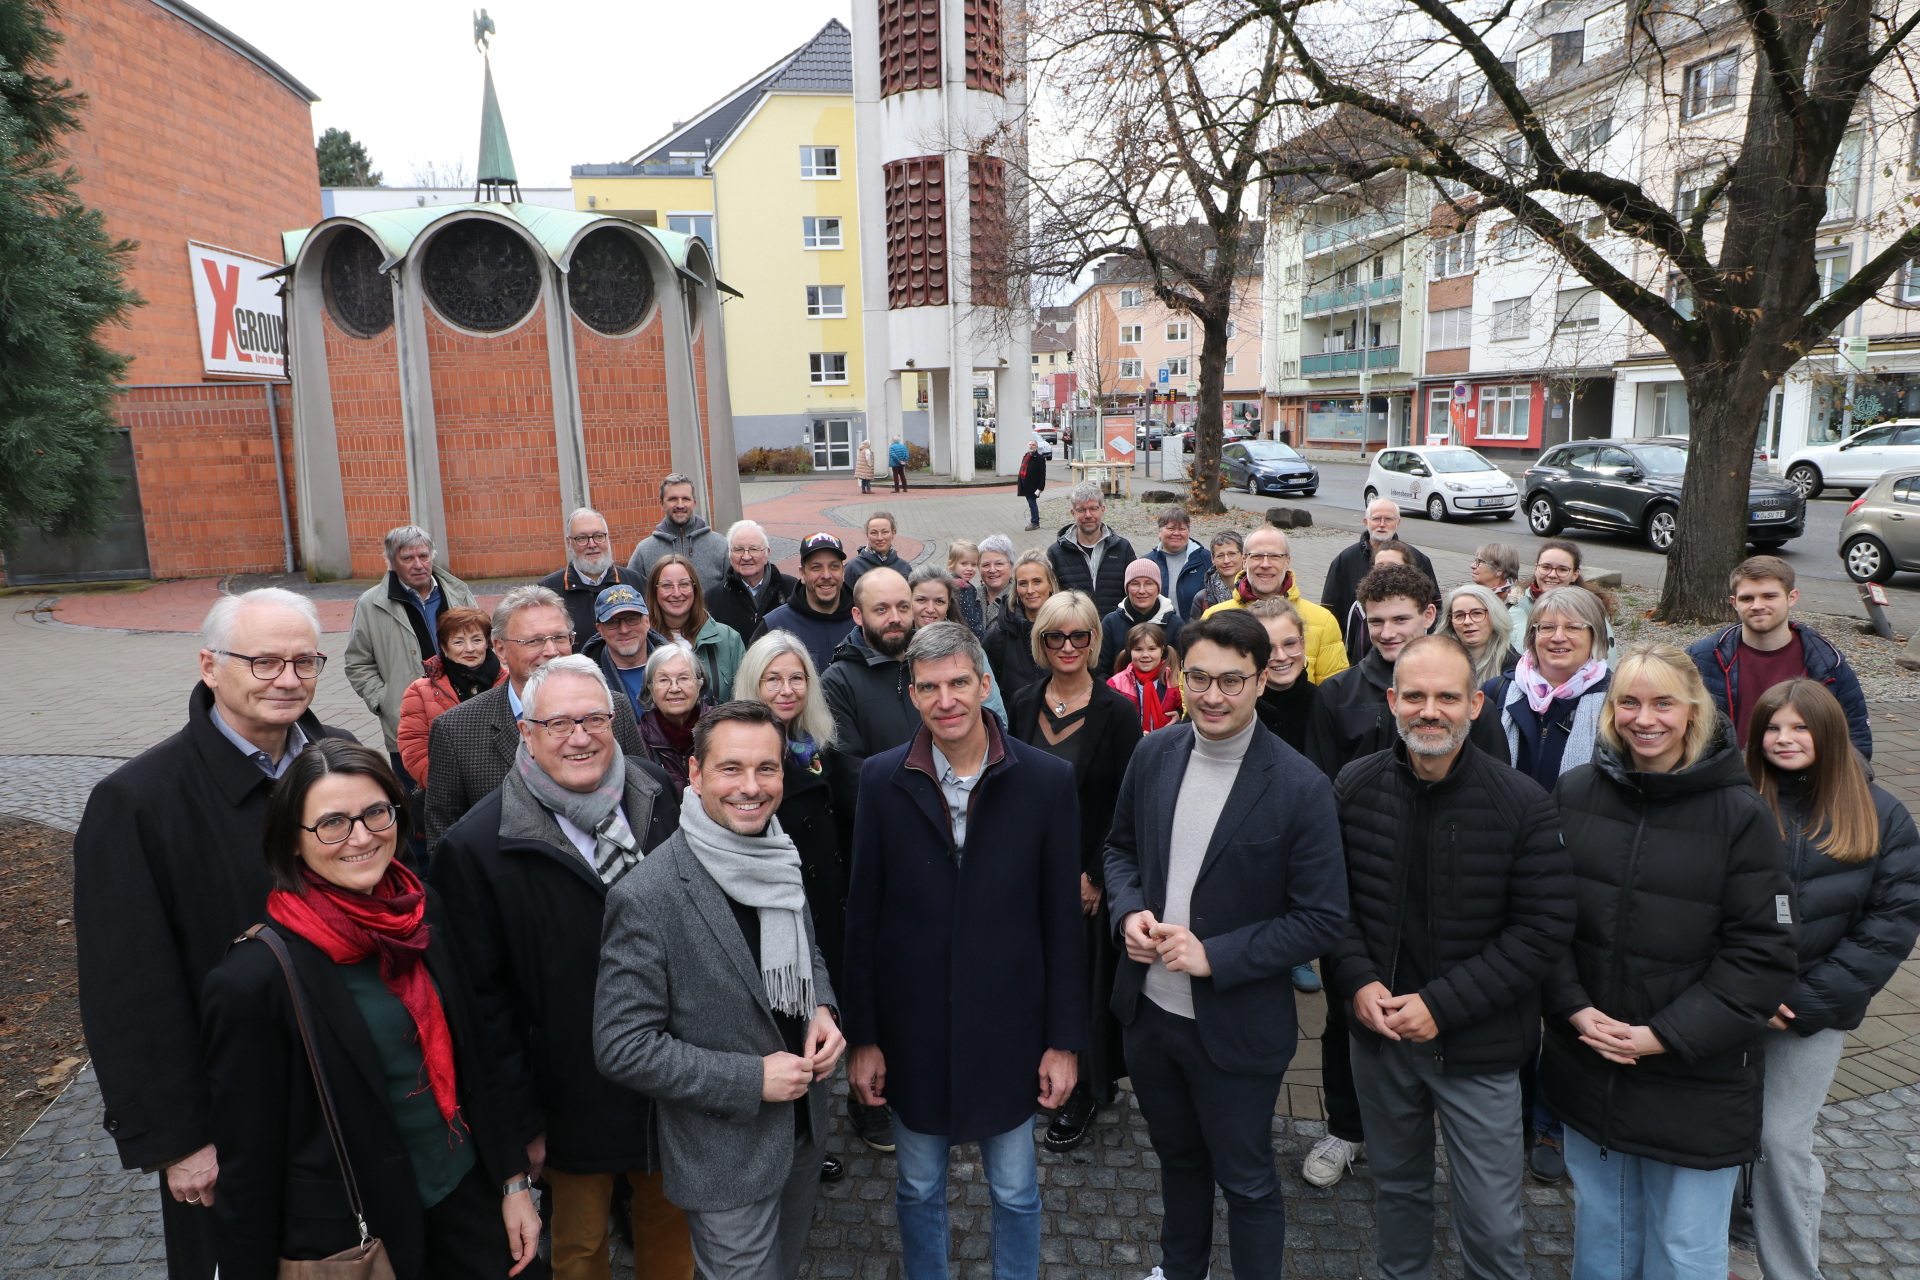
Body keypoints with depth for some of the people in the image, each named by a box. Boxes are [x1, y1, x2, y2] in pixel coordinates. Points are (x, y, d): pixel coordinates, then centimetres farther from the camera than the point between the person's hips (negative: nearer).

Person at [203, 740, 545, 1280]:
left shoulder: (425, 914, -6)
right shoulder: (255, 977, -20)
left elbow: (486, 1055, 2)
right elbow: (248, 1161, -13)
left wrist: (515, 1180, 3)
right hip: (351, 1234, -4)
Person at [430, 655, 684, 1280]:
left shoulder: (654, 793, -6)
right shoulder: (476, 847, -18)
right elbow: (484, 995, -12)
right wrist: (520, 1117, -9)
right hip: (577, 1102, -3)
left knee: (671, 1210, 24)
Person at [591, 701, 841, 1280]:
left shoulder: (782, 858, -5)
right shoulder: (648, 898, -26)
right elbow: (622, 1048, -22)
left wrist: (822, 1010, -8)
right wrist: (752, 1079, -22)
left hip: (803, 1127, 7)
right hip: (726, 1156, -6)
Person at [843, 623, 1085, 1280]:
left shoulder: (1047, 780, -10)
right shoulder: (881, 780, -8)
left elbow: (1063, 920, -5)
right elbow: (862, 916, -3)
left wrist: (1064, 1039, -3)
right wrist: (862, 1036, -1)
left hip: (1008, 1028, -1)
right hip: (911, 1028, 1)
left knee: (1015, 1190, 18)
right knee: (918, 1189, 20)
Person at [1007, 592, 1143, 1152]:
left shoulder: (1116, 712, -11)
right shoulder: (1024, 705, 1)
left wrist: (1095, 875, -13)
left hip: (1089, 873, -4)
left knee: (1086, 975, 6)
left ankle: (1084, 1090, 26)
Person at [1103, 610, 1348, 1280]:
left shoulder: (1300, 788, -19)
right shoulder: (1153, 753, -5)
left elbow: (1322, 920, -16)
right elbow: (1121, 844, 8)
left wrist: (1215, 955, -23)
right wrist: (1129, 911, -11)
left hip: (1236, 1027, -5)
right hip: (1148, 1009, 5)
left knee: (1247, 1183, 16)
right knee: (1177, 1156, 28)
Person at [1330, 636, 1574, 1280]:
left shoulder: (1523, 804, -14)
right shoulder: (1354, 787, -5)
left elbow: (1546, 929, -14)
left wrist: (1443, 1004, -17)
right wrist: (1358, 981, -11)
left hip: (1477, 1049, -3)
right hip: (1379, 1033, 3)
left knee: (1492, 1223, 7)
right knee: (1396, 1185, 23)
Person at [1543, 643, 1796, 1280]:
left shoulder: (1741, 814, -10)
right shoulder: (1575, 793, -3)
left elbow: (1763, 952, -10)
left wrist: (1666, 1035, -14)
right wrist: (1575, 1009, -10)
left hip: (1697, 1078, -2)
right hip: (1587, 1065, 2)